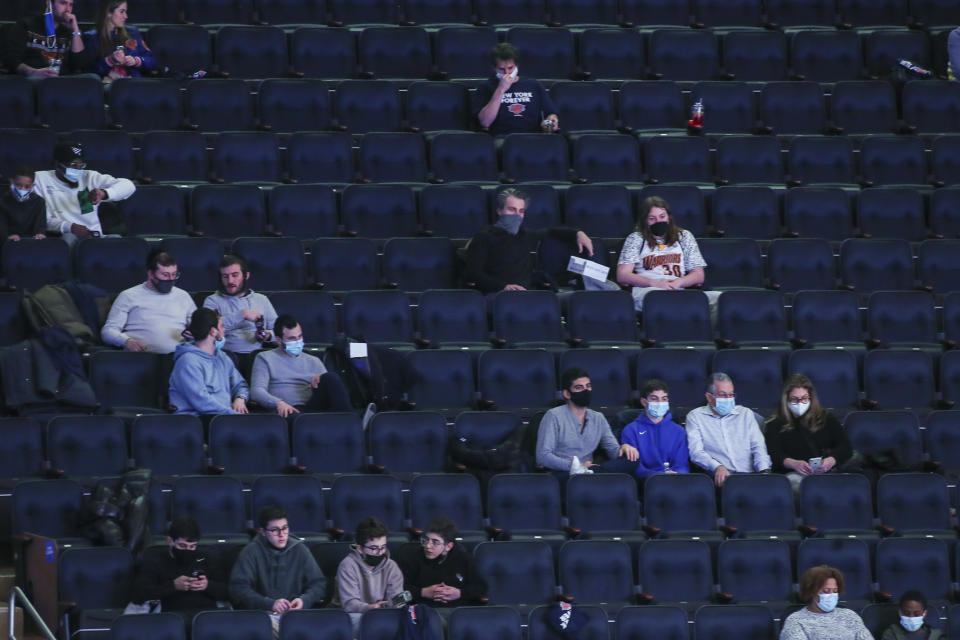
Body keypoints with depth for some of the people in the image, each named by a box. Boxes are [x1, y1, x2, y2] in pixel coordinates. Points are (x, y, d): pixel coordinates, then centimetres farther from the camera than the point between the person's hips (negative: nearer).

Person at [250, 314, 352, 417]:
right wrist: (279, 403, -18)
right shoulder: (265, 359, 18)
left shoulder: (314, 361, 29)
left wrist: (323, 380, -5)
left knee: (330, 377, -26)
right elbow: (256, 392, 4)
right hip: (288, 411, -4)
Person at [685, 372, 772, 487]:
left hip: (748, 475, 3)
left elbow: (758, 447, 15)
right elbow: (696, 452, 0)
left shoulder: (746, 414, 23)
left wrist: (764, 471, -7)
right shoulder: (695, 417, 13)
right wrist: (717, 467, -20)